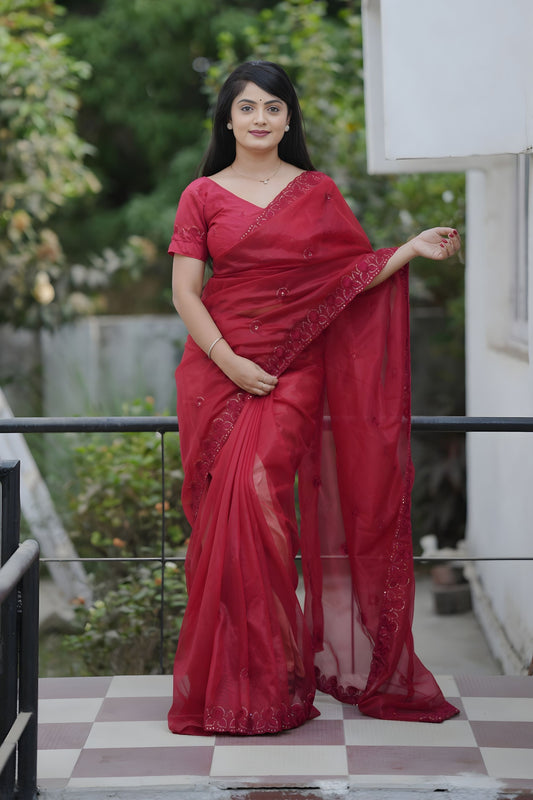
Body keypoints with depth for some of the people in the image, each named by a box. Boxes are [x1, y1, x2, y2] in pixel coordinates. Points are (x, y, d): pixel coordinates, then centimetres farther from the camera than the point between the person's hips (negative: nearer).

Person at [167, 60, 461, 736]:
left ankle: (262, 682, -7)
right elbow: (184, 290, 1)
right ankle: (227, 683, 5)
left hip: (293, 369, -1)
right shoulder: (203, 195, 7)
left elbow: (359, 273, 11)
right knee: (226, 510, -3)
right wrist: (231, 362, -9)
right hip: (216, 368, 1)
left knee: (256, 493, -16)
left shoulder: (317, 192, 10)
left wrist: (415, 249, -4)